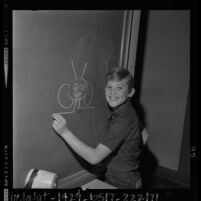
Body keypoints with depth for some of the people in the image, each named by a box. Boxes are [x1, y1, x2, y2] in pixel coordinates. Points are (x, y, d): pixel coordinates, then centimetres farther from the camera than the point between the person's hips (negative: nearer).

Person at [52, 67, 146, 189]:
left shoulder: (123, 121, -29)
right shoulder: (127, 112, -2)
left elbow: (94, 157, -30)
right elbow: (144, 135, 13)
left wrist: (65, 132, -32)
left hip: (124, 184, -8)